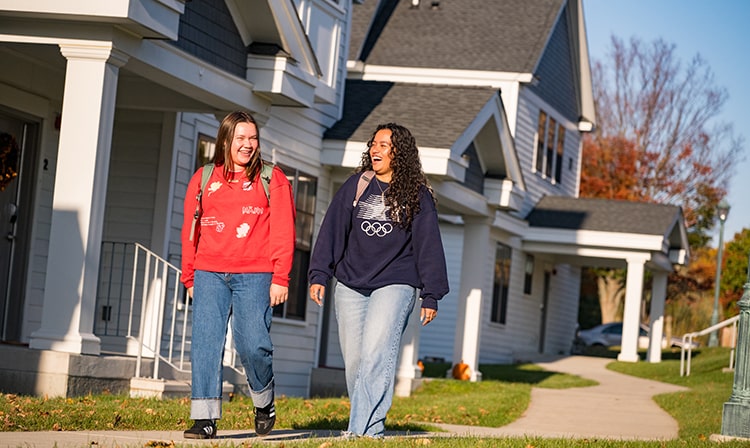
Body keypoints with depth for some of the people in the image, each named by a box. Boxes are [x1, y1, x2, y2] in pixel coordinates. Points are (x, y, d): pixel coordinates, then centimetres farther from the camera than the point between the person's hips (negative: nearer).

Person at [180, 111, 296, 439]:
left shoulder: (272, 180, 6)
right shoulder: (203, 179, 13)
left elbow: (283, 233, 1)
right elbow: (190, 231, 16)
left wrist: (280, 278, -6)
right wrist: (190, 277, 14)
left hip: (255, 276, -3)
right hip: (209, 274, 3)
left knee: (252, 344, -9)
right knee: (205, 342, -7)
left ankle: (264, 404, 18)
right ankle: (204, 418, -5)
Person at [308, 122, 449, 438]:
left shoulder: (417, 196, 3)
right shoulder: (355, 186, 9)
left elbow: (428, 245, 4)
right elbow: (332, 230, 8)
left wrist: (431, 296, 1)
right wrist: (319, 275, 1)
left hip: (395, 284, -4)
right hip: (350, 286, 4)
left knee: (375, 354, -18)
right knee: (354, 359, 2)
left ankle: (364, 429, -23)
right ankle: (368, 423, 12)